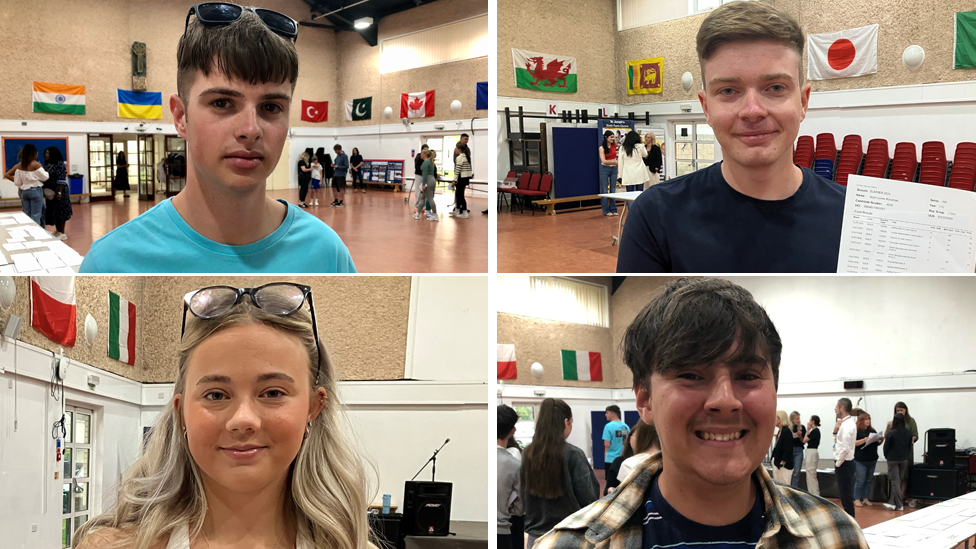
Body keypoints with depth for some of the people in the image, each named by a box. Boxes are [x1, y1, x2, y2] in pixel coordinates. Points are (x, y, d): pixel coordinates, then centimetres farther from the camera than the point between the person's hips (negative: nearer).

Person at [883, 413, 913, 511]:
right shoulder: (908, 433, -2)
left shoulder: (891, 433, -16)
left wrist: (886, 456, 10)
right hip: (904, 459, 5)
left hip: (893, 459, -5)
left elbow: (886, 447, -8)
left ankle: (899, 505, -4)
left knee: (895, 481, 0)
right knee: (898, 481, 13)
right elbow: (910, 445, 7)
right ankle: (892, 503, 16)